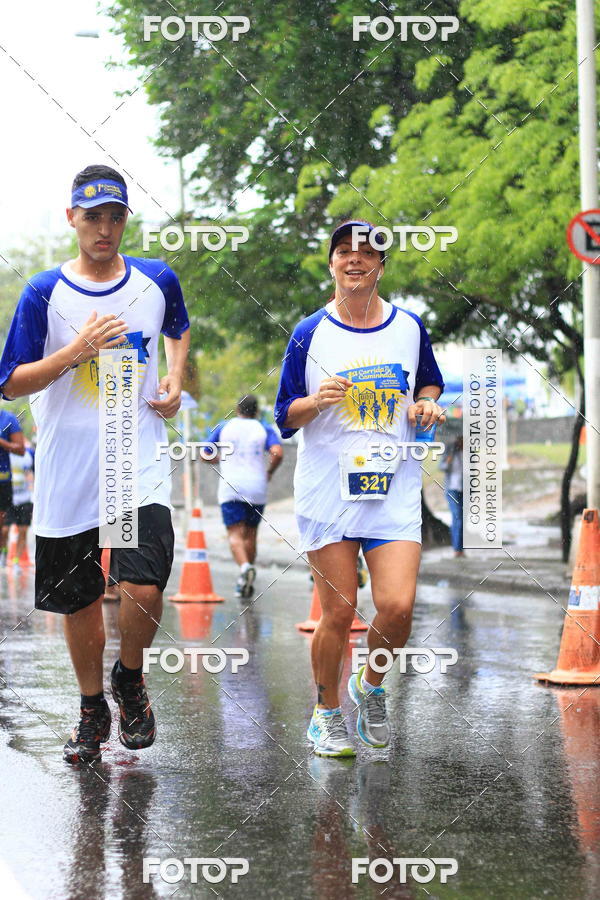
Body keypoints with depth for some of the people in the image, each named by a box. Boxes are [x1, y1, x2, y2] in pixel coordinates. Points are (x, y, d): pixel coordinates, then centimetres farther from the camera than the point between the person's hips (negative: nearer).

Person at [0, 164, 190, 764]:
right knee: (79, 601, 10)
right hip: (67, 468, 0)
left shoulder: (158, 281, 4)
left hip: (140, 462, 0)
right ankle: (92, 710, 30)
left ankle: (129, 678, 13)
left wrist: (175, 380, 10)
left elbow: (177, 327, 27)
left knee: (144, 589, -17)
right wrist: (76, 350, -16)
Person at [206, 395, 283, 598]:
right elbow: (278, 453, -11)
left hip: (230, 488, -1)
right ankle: (245, 583, 16)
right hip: (256, 489, 1)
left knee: (235, 533, -7)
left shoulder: (223, 428, 9)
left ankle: (244, 566, -35)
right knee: (250, 534, 14)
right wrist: (269, 472, 6)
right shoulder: (265, 430, 6)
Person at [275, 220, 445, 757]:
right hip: (328, 490, -1)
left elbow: (430, 384, 24)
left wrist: (427, 404, 1)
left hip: (395, 491, 1)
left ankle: (371, 688, 19)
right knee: (338, 613, -1)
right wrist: (317, 400, -16)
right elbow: (285, 419, 4)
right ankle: (327, 714, 20)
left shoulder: (409, 327, 7)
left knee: (397, 607, -11)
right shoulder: (309, 333, 2)